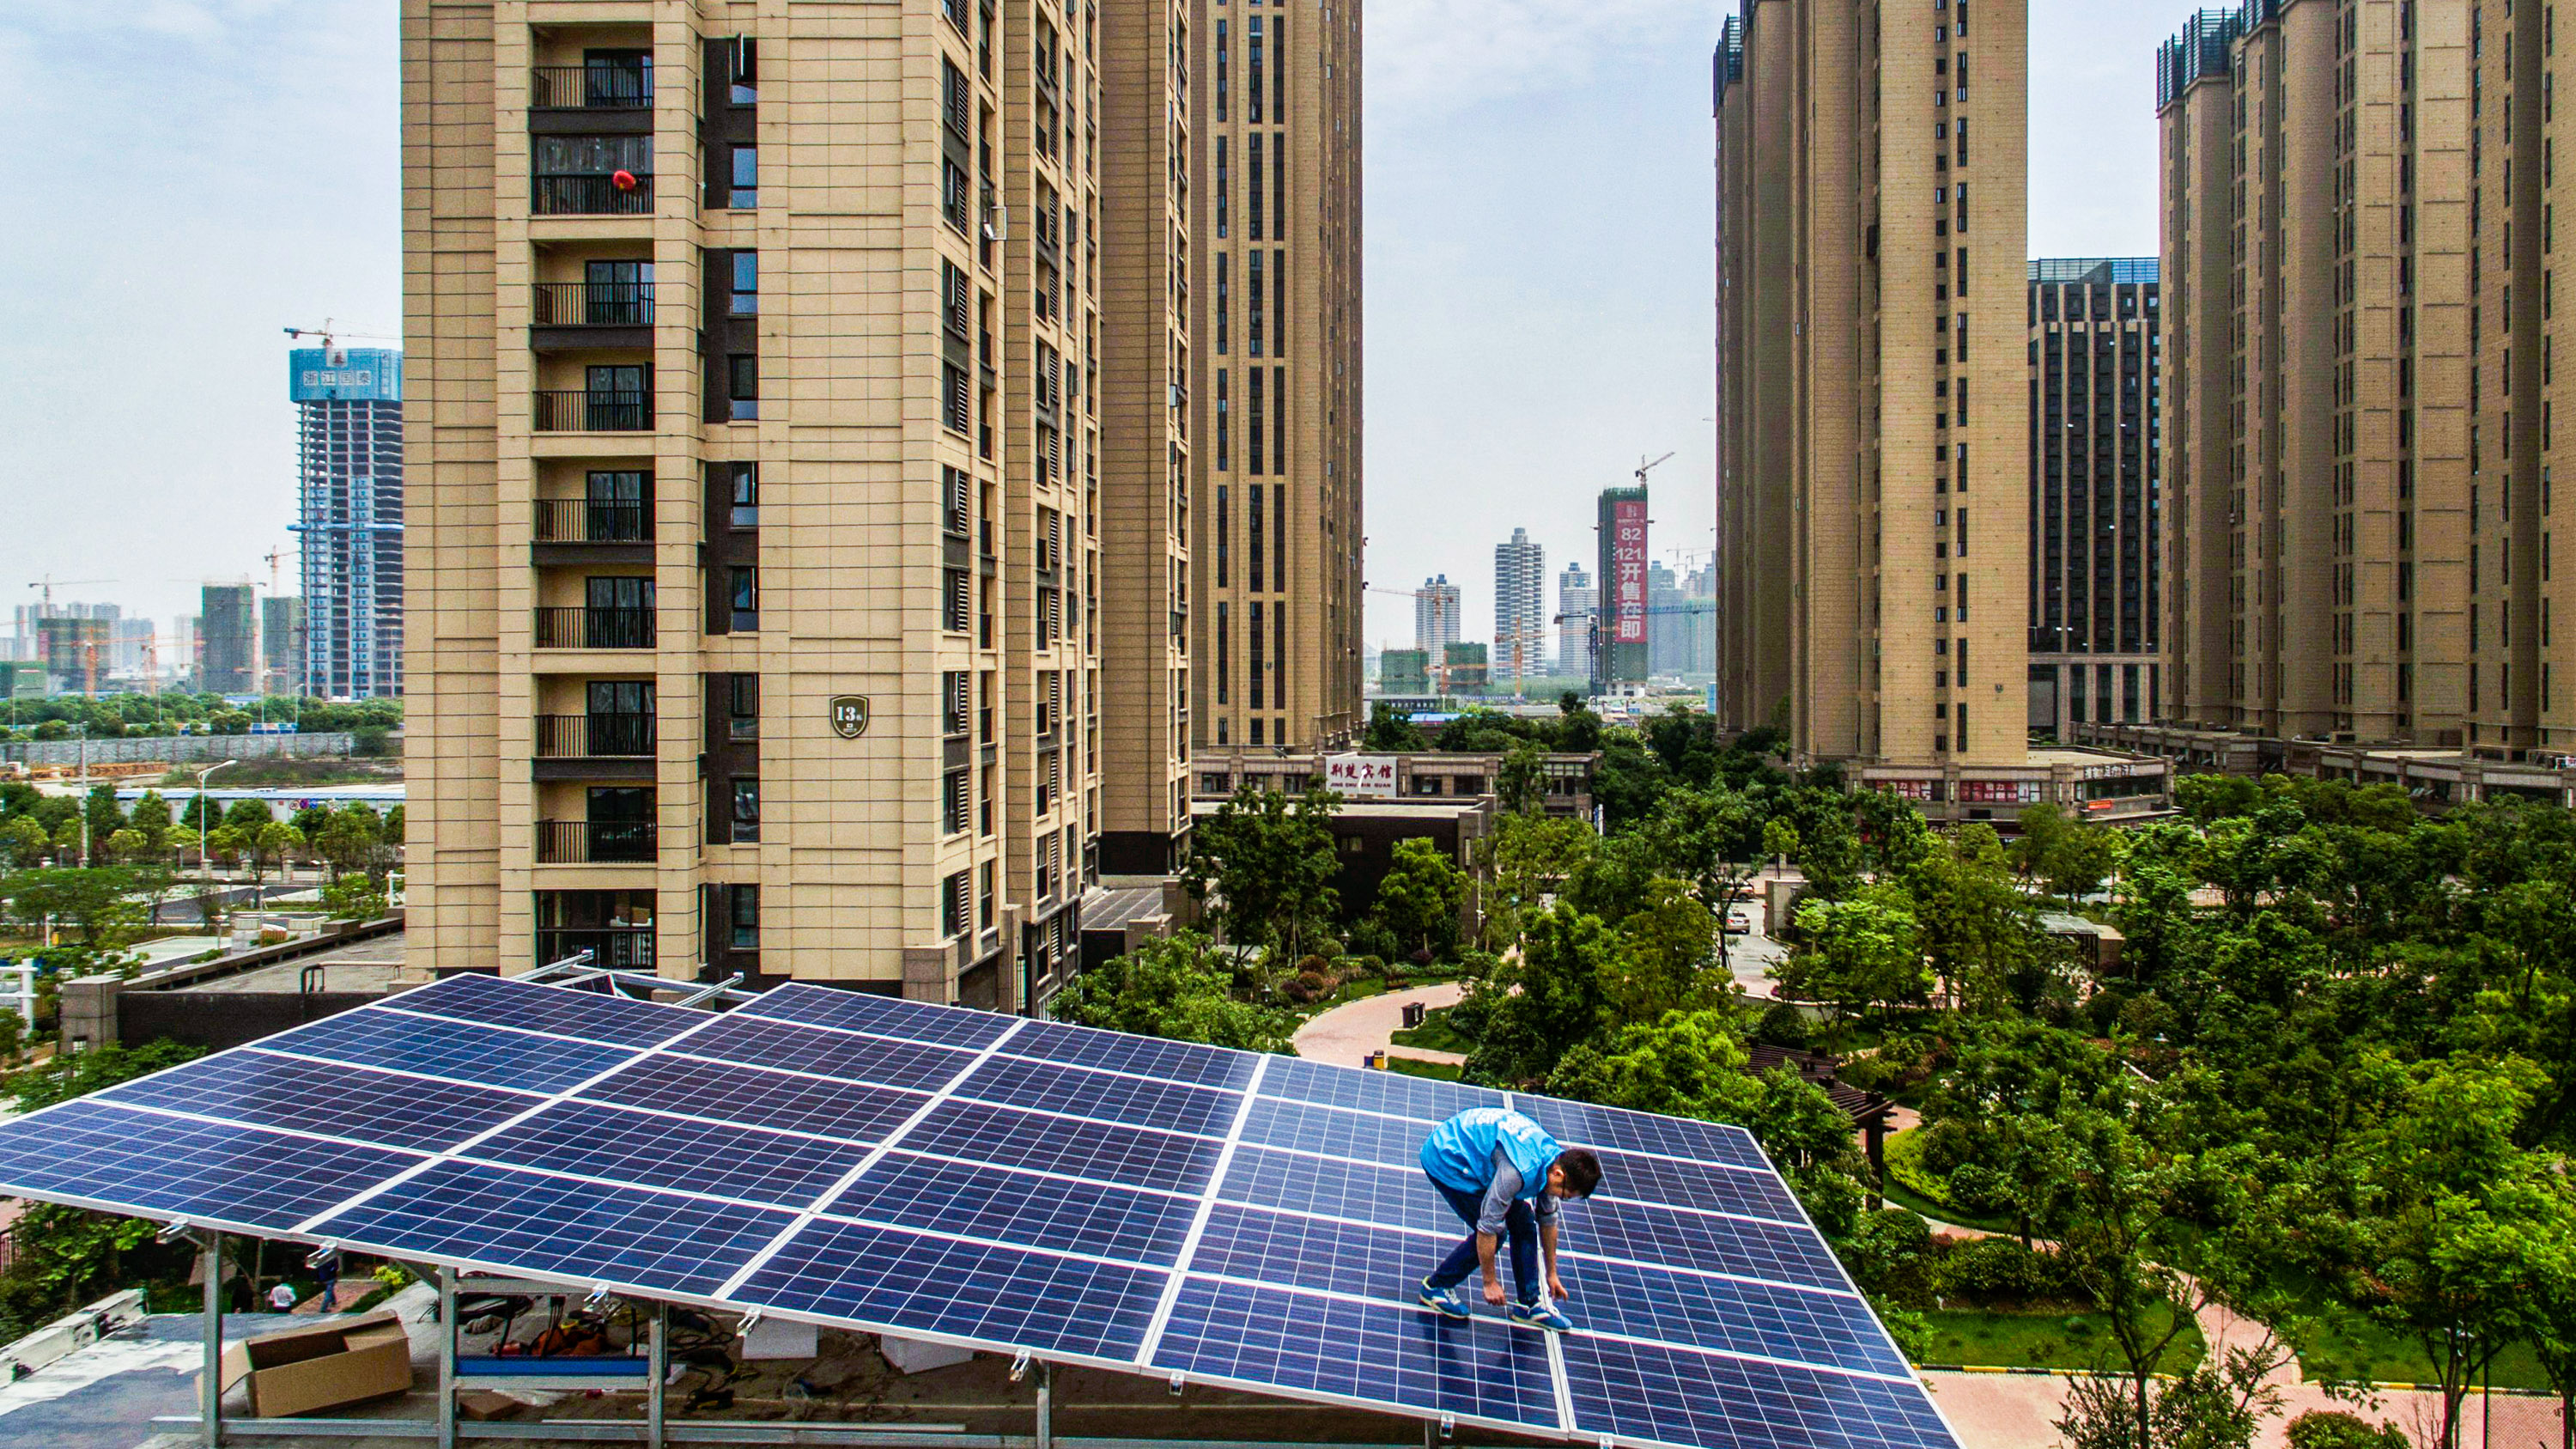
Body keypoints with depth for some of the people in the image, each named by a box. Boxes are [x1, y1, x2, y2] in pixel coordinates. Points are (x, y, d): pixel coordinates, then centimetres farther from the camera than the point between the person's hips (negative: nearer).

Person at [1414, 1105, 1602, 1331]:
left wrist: (1552, 1274, 19)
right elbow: (1488, 1226, -27)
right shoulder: (1520, 1171, -36)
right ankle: (1435, 1286, 4)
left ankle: (1530, 1304, 14)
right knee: (1496, 1232, -11)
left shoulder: (1554, 1159, -7)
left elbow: (1548, 1220, 11)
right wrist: (1490, 1282, -15)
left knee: (1524, 1223, 3)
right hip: (1445, 1159, -9)